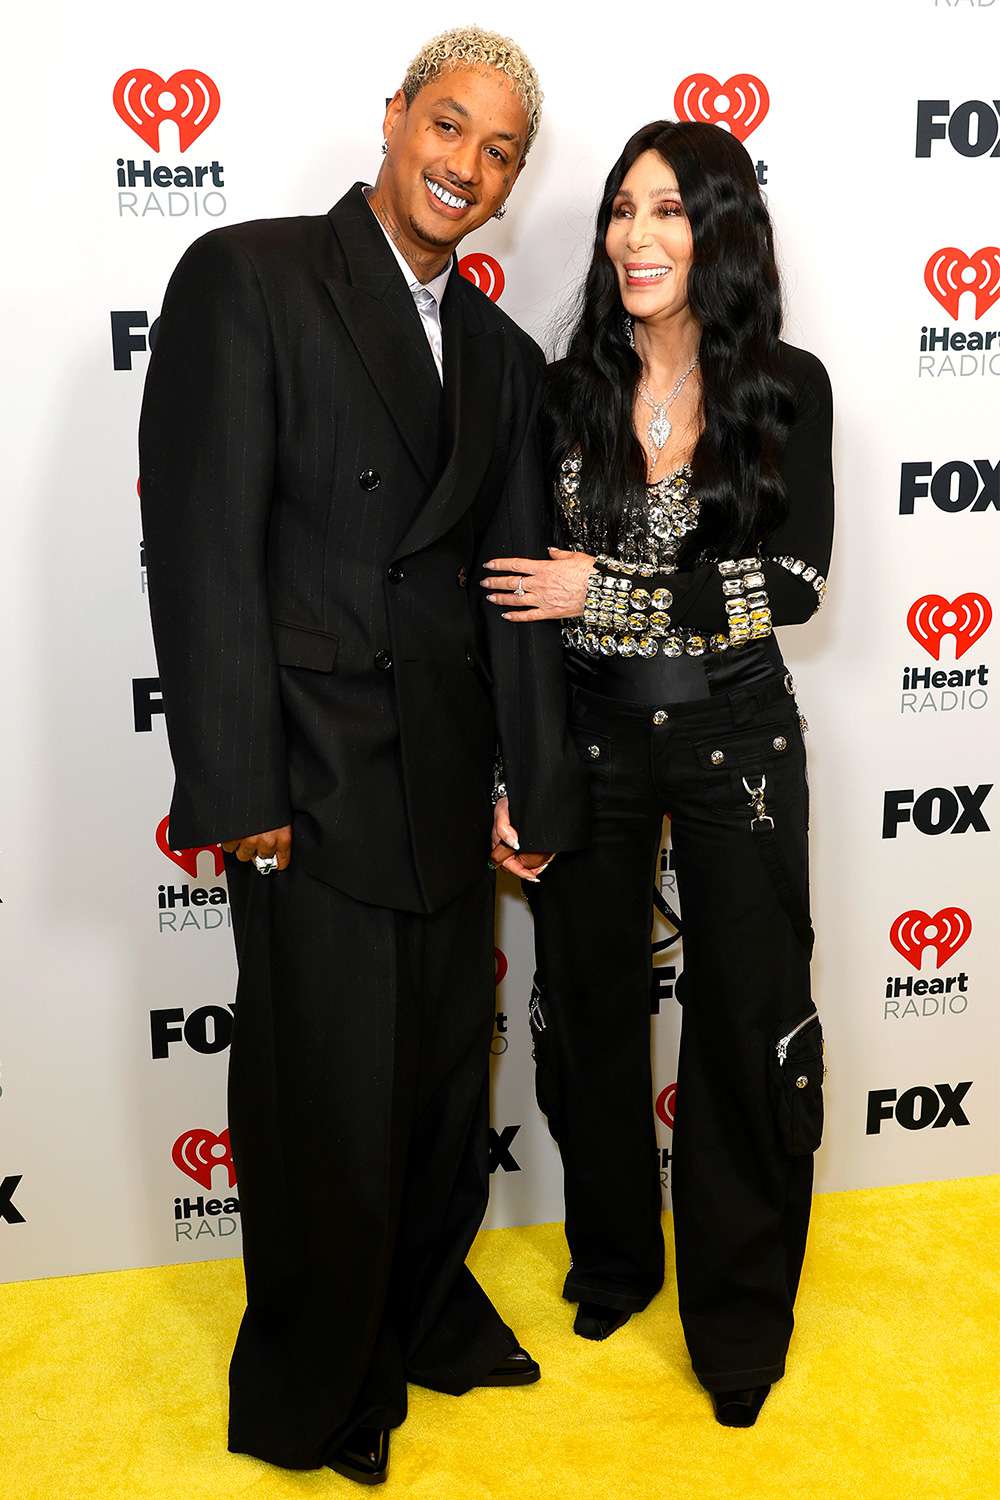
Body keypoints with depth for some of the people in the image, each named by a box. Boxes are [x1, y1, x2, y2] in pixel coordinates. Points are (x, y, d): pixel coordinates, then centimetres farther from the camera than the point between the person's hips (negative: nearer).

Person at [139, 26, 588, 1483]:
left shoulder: (502, 354, 13)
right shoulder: (247, 276, -6)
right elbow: (203, 545, -13)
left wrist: (538, 786, 7)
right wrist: (236, 792, -16)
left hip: (447, 781, 6)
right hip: (315, 780, -6)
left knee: (448, 1070, 19)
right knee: (328, 1097, 6)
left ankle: (425, 1306, 44)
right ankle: (313, 1391, 31)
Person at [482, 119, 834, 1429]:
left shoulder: (786, 387, -4)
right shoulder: (566, 391, -1)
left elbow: (794, 584, -11)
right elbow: (523, 588, 1)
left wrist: (607, 588, -17)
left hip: (735, 736, -1)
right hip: (589, 733, 2)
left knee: (747, 1018, 7)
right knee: (592, 1006, 13)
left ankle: (739, 1316, 28)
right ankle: (614, 1259, 38)